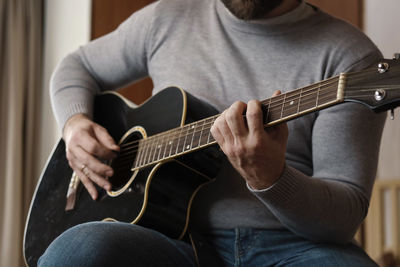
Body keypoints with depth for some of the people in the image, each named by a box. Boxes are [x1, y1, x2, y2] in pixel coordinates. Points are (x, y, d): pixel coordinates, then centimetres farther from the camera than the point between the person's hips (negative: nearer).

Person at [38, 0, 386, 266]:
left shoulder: (350, 56, -1)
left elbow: (347, 215, -6)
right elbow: (78, 66, 27)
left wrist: (270, 179, -26)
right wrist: (74, 123, 5)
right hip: (176, 237, 3)